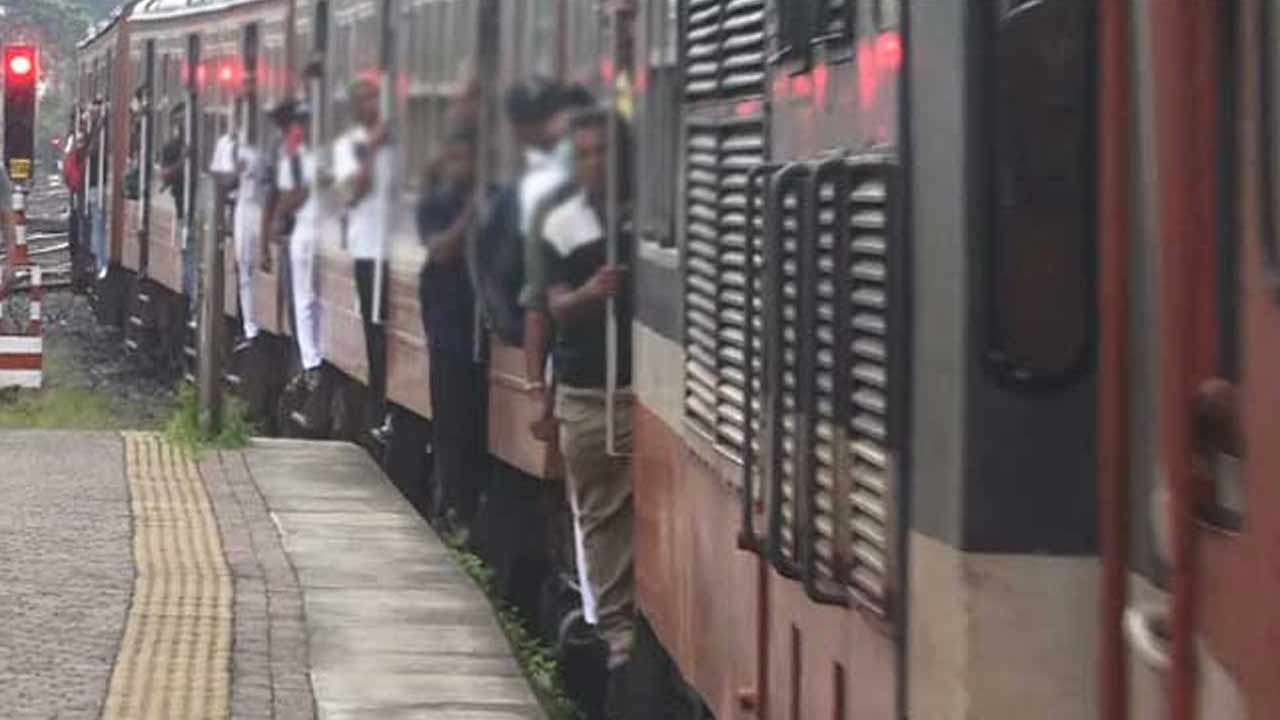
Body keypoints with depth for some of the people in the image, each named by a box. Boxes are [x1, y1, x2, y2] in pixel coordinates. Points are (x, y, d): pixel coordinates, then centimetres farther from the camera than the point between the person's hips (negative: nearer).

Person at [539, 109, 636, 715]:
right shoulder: (562, 226, 3)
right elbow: (557, 308, -4)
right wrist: (589, 295, -24)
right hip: (587, 396, 1)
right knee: (602, 521, 4)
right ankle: (618, 638, 10)